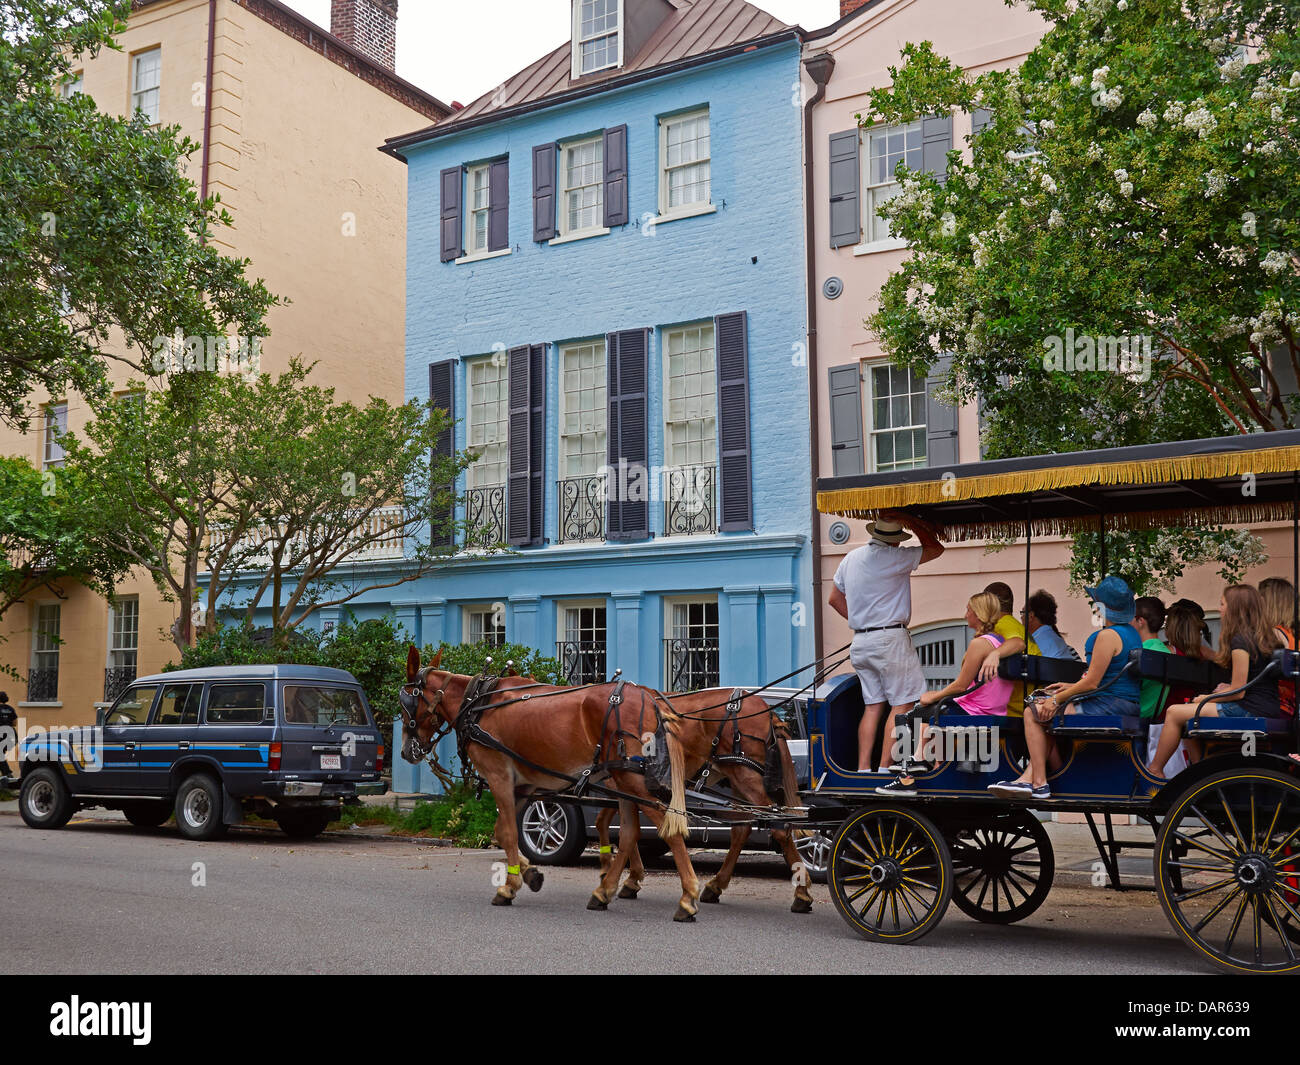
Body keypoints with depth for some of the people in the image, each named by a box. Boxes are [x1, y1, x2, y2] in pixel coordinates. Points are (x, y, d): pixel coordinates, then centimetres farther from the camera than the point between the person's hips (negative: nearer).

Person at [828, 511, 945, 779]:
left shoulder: (851, 557, 10)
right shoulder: (894, 557, -11)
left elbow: (835, 599, 19)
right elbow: (936, 548, 0)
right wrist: (912, 522, 3)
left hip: (860, 641, 7)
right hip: (891, 638, -7)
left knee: (873, 705, 10)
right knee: (902, 705, -2)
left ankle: (863, 768, 5)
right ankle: (885, 767, -7)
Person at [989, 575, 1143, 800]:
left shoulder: (1107, 635, -15)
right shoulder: (1132, 632, 16)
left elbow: (1092, 682, -17)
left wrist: (1057, 700, -7)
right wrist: (1073, 687, 20)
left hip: (1109, 706, -10)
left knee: (1034, 713, -4)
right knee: (1048, 716, 17)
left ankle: (1039, 783, -5)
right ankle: (1030, 777, 6)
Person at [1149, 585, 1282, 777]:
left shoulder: (1240, 641, -14)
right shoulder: (1263, 637, 14)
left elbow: (1238, 693, -15)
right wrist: (1230, 687, 18)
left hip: (1251, 711, -10)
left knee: (1174, 713, -8)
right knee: (1189, 716, 19)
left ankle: (1155, 771, -1)